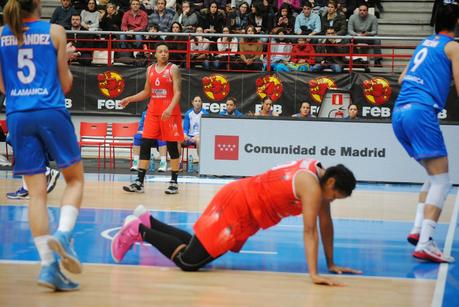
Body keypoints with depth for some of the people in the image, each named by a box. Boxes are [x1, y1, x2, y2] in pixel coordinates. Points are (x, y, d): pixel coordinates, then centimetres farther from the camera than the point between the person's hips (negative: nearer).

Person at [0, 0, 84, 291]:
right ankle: (63, 234, -13)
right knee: (75, 179, 12)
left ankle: (48, 264, -3)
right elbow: (65, 84, 5)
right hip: (51, 112, -2)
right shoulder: (55, 31, 3)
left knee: (37, 192, 3)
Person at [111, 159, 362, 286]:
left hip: (245, 206, 10)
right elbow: (310, 231, -30)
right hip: (237, 206, -10)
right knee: (188, 261, -11)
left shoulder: (320, 176, 4)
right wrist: (314, 274, -34)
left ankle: (147, 221, 28)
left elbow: (326, 223, 10)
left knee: (201, 250, 19)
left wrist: (331, 264, 10)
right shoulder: (312, 186, -25)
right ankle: (139, 230, 5)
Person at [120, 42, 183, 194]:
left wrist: (170, 108, -28)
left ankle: (174, 182, 9)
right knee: (145, 145, -1)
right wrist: (129, 99, 12)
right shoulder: (150, 69, 12)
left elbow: (177, 92, -13)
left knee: (172, 147, 0)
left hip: (170, 112, -5)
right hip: (153, 111, 5)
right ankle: (139, 182, 0)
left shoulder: (173, 69, -5)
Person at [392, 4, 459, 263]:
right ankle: (424, 244, -20)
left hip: (399, 113, 8)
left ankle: (418, 230, 9)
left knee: (434, 176, 20)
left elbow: (402, 78, 29)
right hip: (422, 112, -8)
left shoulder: (425, 43, 23)